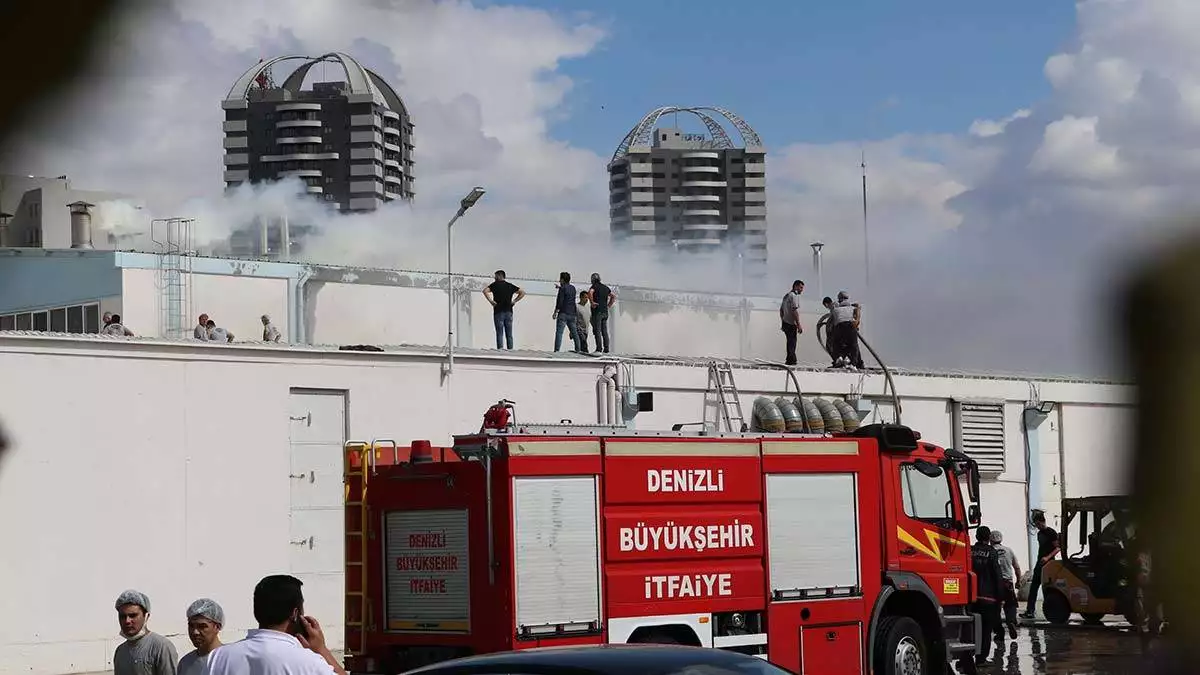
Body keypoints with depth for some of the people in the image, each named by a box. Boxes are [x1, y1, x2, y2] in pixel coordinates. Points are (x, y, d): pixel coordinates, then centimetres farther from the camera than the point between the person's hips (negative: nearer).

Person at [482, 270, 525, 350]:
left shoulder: (495, 285, 0)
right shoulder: (510, 286, 12)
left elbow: (485, 291, -15)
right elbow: (522, 292, 13)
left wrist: (490, 301, -8)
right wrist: (514, 301, 9)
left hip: (499, 312, -4)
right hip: (509, 311, 4)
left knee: (500, 333, -6)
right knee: (509, 334, 5)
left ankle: (500, 349, -15)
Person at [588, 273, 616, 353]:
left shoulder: (595, 286, -4)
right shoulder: (605, 287, 16)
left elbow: (590, 292, -25)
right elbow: (614, 296, 23)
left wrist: (592, 302, -17)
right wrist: (609, 305, 20)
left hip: (597, 311, -6)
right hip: (605, 312, 6)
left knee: (597, 331, -7)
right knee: (605, 331, 7)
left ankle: (599, 348, -13)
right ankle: (606, 349, 3)